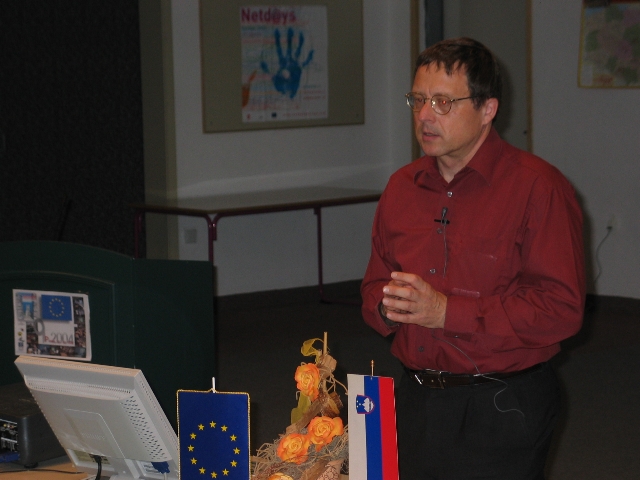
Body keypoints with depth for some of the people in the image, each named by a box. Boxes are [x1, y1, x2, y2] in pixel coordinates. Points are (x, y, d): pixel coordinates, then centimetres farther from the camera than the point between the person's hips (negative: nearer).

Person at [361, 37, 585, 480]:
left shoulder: (538, 187, -11)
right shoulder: (402, 187, 10)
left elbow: (561, 308, -18)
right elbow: (376, 285, 19)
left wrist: (447, 310, -20)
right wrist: (388, 306, -7)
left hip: (502, 411, -5)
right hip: (415, 404, 6)